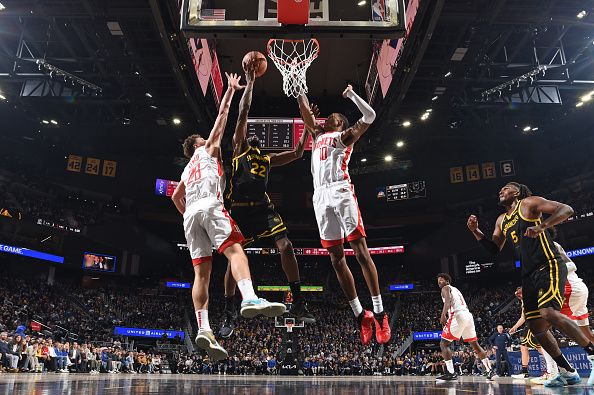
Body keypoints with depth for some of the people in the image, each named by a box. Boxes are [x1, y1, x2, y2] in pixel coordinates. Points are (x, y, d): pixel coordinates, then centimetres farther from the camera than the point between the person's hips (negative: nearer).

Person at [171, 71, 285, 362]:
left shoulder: (188, 169, 37)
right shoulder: (208, 149, 22)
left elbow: (175, 197, 37)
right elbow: (222, 116, 22)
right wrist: (230, 90, 30)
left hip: (190, 214, 6)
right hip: (209, 205, -6)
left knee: (202, 271, -3)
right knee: (234, 249, -23)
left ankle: (203, 328, -16)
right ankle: (250, 299, -47)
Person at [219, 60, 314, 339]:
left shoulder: (268, 158, 25)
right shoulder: (238, 147, 15)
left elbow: (297, 154, 25)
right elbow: (243, 112, 10)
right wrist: (250, 82, 11)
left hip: (263, 207, 3)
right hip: (240, 209, -3)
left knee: (286, 247, -14)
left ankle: (298, 303, -6)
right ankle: (229, 315, 6)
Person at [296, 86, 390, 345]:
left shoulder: (345, 136, 14)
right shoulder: (317, 134, 30)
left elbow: (369, 115, 6)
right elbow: (305, 112, 34)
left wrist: (350, 94, 12)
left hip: (341, 192, -6)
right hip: (320, 196, 6)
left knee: (360, 251, -12)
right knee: (336, 258, 1)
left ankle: (379, 313, -11)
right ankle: (360, 315, 6)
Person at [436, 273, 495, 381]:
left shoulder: (445, 288, 6)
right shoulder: (456, 289, 31)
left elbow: (448, 301, -15)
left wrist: (443, 315, -27)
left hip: (458, 316, -9)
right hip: (468, 316, 9)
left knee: (443, 344, -5)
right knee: (475, 345, 22)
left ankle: (451, 373, -15)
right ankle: (489, 370, 25)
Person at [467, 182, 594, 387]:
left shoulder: (529, 203, 0)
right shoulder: (501, 220, 20)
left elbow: (567, 210, -9)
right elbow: (494, 248, 23)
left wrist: (542, 226, -24)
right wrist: (476, 231, 9)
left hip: (549, 266, -8)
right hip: (529, 274, 8)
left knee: (549, 314, -26)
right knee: (536, 326, 4)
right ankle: (567, 372, 17)